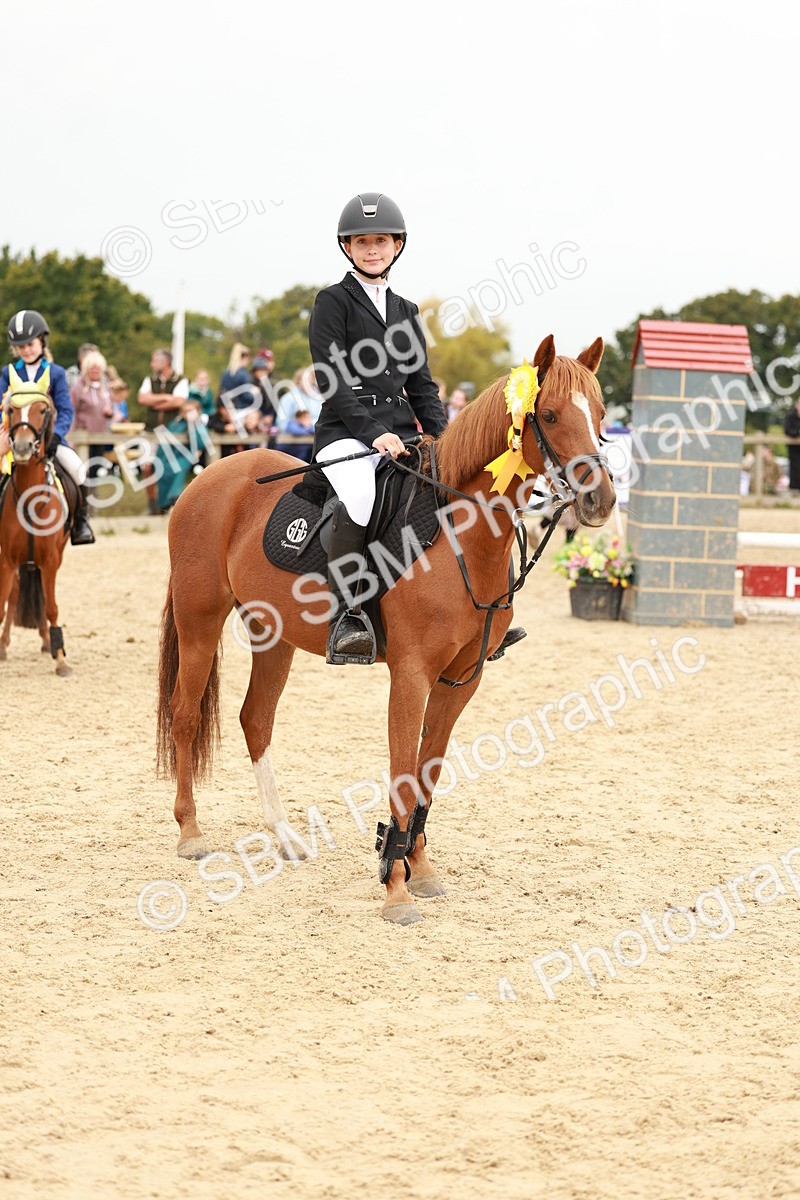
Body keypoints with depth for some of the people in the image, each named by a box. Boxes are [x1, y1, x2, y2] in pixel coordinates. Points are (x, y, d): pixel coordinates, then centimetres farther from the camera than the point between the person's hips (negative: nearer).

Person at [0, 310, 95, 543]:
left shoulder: (55, 373, 2)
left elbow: (66, 410, -4)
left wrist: (56, 434, -21)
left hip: (49, 435, -1)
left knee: (77, 469, -23)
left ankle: (81, 521, -6)